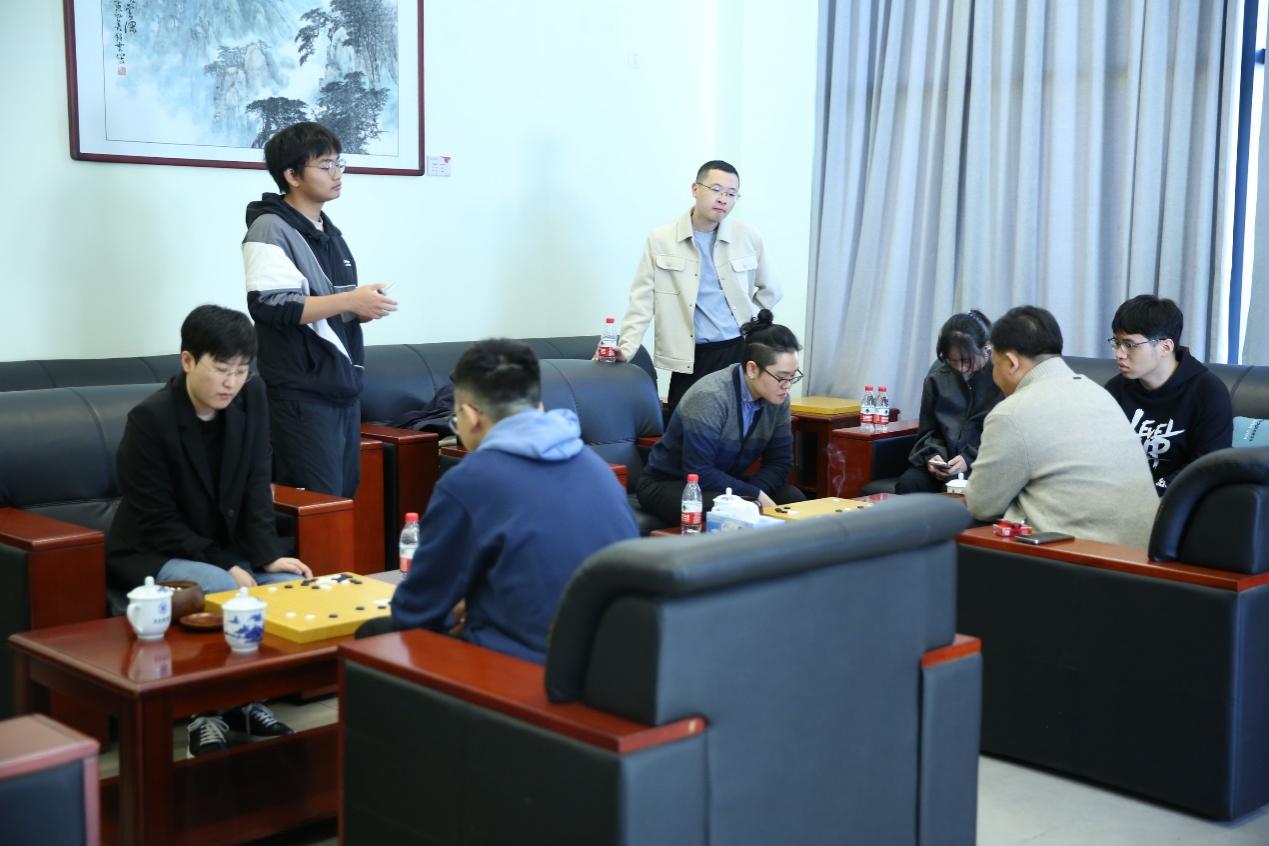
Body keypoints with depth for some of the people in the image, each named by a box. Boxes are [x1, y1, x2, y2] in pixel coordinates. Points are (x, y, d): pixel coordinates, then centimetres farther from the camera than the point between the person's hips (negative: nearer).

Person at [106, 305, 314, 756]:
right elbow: (159, 524, -20)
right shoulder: (150, 419, -21)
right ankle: (208, 714, -11)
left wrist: (268, 556, -17)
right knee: (227, 596, -32)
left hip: (228, 547, 6)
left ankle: (248, 699, 1)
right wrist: (227, 566, -26)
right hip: (153, 554, -6)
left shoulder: (251, 397, -5)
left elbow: (256, 485, -3)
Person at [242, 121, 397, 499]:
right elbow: (268, 306, -21)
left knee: (345, 498, 12)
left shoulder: (330, 232, 18)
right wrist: (349, 300, -20)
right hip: (303, 393, -9)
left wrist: (363, 308, 4)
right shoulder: (271, 229, -9)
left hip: (344, 387, 9)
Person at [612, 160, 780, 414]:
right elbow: (643, 301, 0)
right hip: (688, 359, -1)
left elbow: (768, 291, 20)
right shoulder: (660, 240, 2)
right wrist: (625, 349, -10)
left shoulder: (749, 239, 5)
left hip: (740, 352, 1)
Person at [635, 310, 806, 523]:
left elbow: (780, 462, -1)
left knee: (793, 499, -17)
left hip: (726, 483, 7)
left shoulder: (777, 398, -5)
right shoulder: (709, 398, -27)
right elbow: (699, 473, -29)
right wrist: (755, 496, -27)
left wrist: (752, 494, -21)